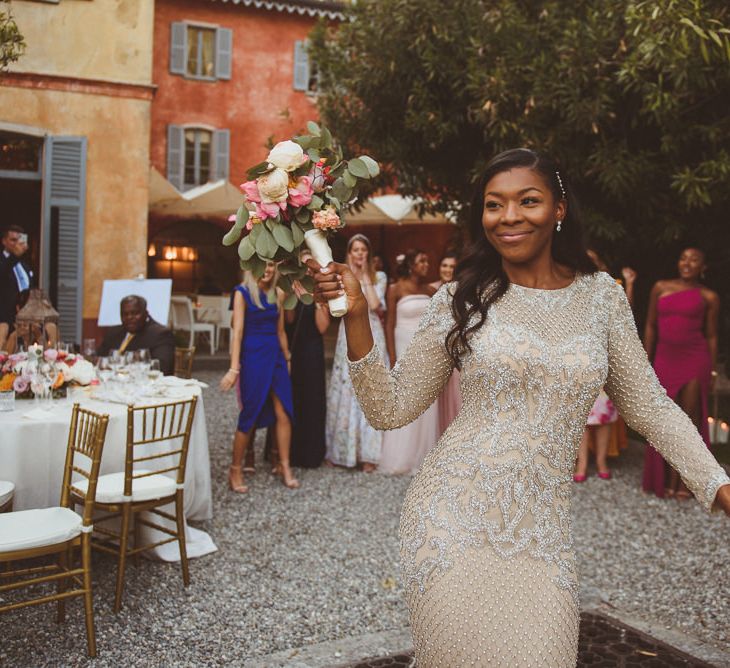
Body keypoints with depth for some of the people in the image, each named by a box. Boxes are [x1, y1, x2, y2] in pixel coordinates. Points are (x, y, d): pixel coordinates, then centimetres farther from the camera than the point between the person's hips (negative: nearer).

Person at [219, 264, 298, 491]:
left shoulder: (278, 294, 9)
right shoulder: (242, 292, -6)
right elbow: (237, 331, -13)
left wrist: (287, 358, 17)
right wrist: (234, 368, -18)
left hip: (275, 356, 5)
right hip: (253, 357, -5)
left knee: (283, 413, 1)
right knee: (250, 415, 0)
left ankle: (285, 467, 12)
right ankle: (235, 470, 15)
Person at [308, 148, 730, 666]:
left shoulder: (602, 297, 3)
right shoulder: (462, 301, -2)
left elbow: (650, 407, 9)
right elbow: (390, 409, -2)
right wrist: (356, 313, -11)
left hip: (541, 530, 2)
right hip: (454, 519, -1)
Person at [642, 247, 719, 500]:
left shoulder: (709, 297, 3)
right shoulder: (661, 288, 8)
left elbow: (711, 336, 6)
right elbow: (650, 326, 9)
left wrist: (712, 371, 3)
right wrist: (646, 362, 7)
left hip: (695, 361, -2)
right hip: (665, 361, 2)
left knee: (690, 421, 1)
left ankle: (686, 483, 10)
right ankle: (670, 481, 16)